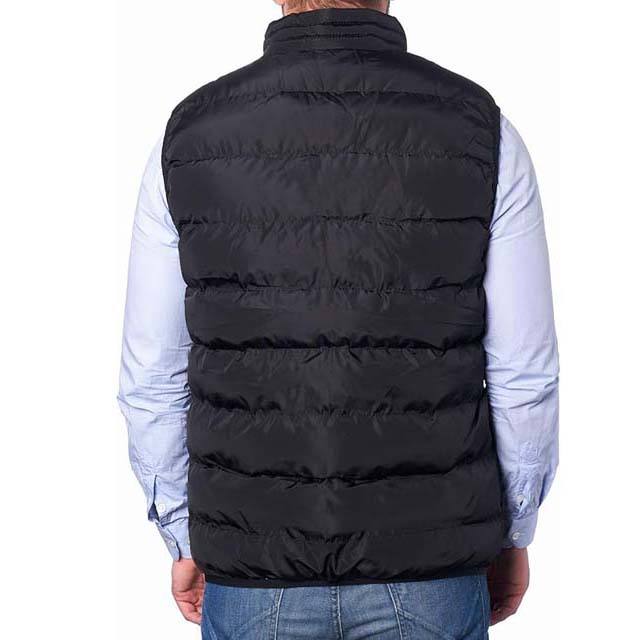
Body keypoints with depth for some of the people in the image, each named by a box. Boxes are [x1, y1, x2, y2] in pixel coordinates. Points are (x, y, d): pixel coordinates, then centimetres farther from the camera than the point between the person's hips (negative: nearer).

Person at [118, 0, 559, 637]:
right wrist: (513, 533, 10)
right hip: (429, 563, 0)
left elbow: (152, 377, -1)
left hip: (254, 570, 1)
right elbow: (523, 373, -5)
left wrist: (185, 540, 12)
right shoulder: (479, 130, -8)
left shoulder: (191, 133, -5)